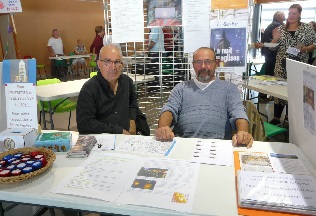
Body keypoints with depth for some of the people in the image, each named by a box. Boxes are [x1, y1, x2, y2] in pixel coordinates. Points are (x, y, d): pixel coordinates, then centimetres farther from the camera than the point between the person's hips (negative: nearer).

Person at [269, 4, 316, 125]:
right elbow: (273, 47, 8)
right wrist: (275, 39, -12)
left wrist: (305, 49, -16)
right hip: (282, 65, 1)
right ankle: (276, 118, 7)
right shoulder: (280, 28, 7)